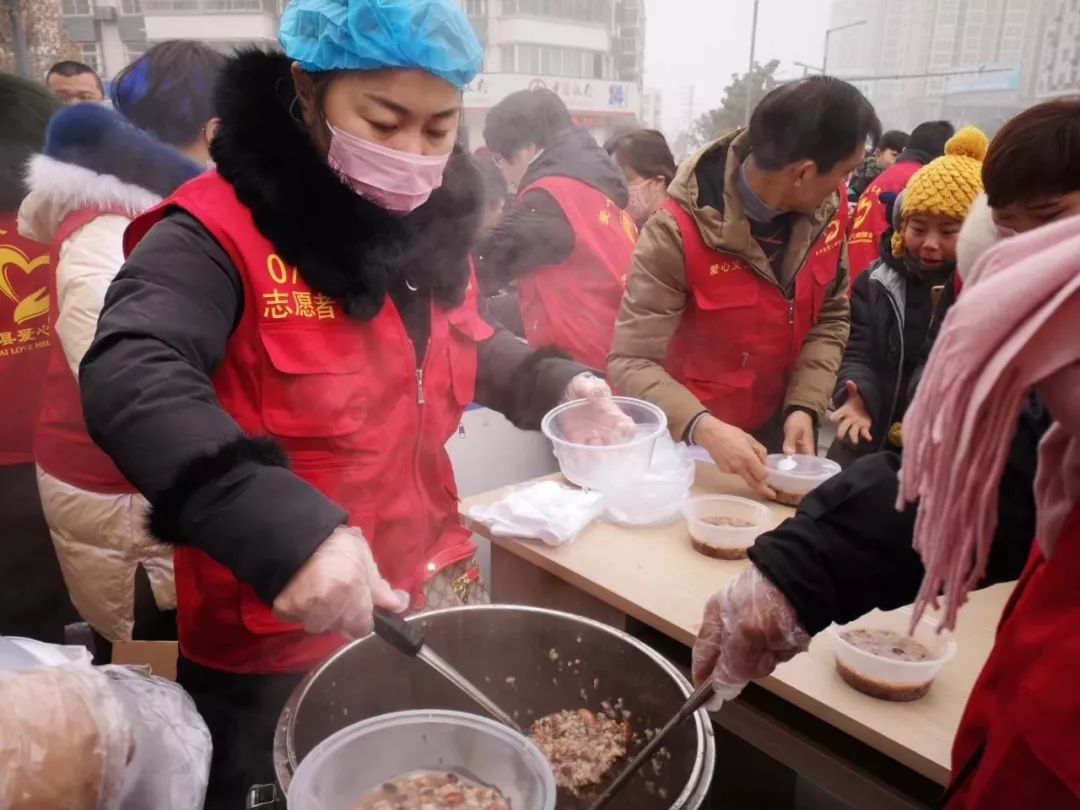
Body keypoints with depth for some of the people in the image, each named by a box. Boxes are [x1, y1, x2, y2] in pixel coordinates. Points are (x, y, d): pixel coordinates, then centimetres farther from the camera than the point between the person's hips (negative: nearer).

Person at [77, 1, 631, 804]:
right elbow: (128, 380, -35)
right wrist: (284, 529, -48)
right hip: (273, 646, -6)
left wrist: (557, 385, 2)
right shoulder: (222, 231, -19)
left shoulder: (432, 225, 4)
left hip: (431, 604, 7)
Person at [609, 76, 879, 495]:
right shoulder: (679, 233, -26)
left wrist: (804, 406, -15)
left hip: (777, 433, 6)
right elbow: (631, 362, -27)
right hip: (689, 443, -5)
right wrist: (701, 428, -42)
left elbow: (830, 318, 0)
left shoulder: (828, 212, -9)